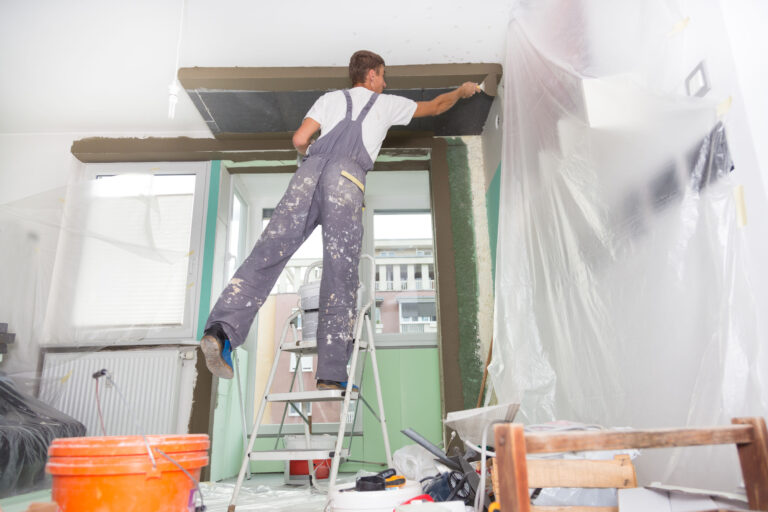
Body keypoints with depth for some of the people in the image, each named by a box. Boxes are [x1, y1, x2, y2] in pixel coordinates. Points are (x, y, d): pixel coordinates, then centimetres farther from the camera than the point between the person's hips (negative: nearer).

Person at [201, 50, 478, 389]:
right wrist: (462, 90, 62)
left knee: (266, 254, -5)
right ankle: (331, 374, -10)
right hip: (347, 177, -3)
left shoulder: (330, 99, 30)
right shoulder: (386, 103, 29)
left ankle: (222, 329, -22)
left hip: (310, 171, 3)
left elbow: (299, 139, 16)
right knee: (340, 276, -7)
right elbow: (435, 107, 42)